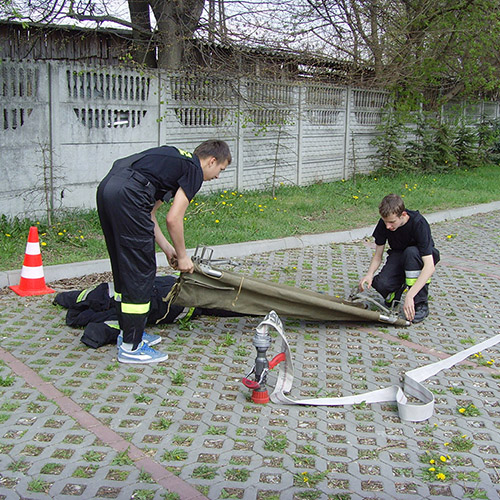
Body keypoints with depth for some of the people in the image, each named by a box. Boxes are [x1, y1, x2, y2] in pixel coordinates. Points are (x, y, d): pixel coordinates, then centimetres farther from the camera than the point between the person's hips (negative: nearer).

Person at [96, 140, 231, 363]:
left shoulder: (176, 159, 29)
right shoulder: (194, 171, 3)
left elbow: (148, 212, 27)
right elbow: (173, 219, -5)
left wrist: (168, 249, 28)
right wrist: (182, 256, 10)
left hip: (106, 188, 10)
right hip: (126, 195, -10)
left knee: (123, 268, 19)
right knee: (140, 270, 0)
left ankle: (128, 332, 32)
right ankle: (131, 346, 8)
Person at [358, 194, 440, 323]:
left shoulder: (419, 223, -31)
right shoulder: (384, 223, -18)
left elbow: (429, 266, -37)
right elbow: (378, 255, -7)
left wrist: (409, 296, -45)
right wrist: (369, 274, -29)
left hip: (421, 258, -2)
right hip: (398, 256, 3)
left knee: (411, 252, -39)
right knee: (381, 284, -29)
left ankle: (421, 304, -24)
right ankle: (397, 289, 9)